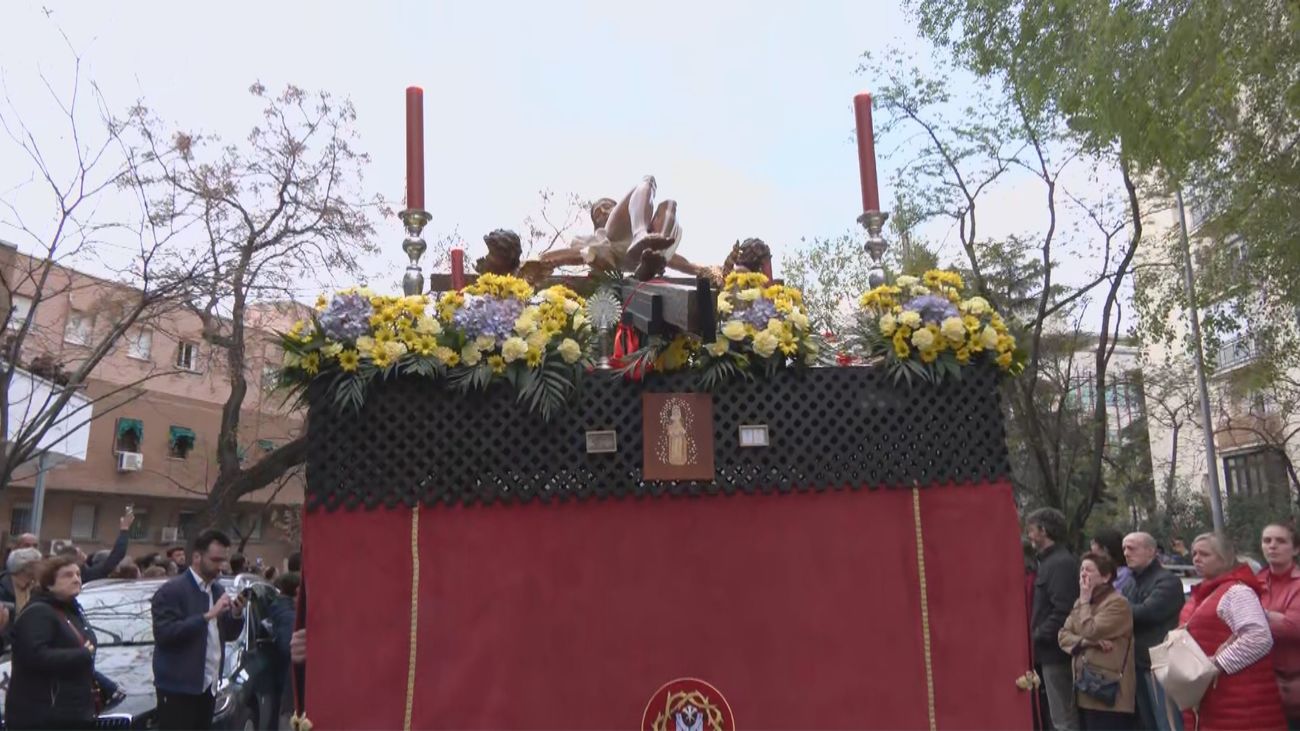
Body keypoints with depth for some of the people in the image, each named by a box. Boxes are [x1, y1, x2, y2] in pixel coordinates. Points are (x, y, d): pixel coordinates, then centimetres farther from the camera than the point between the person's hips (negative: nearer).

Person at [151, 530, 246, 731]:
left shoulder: (219, 590, 13)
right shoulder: (171, 590, -9)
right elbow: (164, 633, -21)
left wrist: (236, 615, -5)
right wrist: (207, 615, -23)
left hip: (208, 686, 7)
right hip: (178, 687, -7)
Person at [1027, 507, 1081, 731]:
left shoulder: (1061, 563, -16)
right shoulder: (1050, 561, 15)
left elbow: (1062, 611, -23)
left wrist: (1038, 636, -16)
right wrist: (1037, 635, 10)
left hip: (1055, 652, -10)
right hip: (1051, 651, 10)